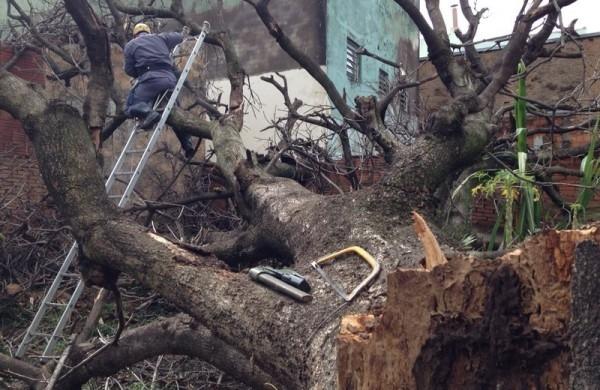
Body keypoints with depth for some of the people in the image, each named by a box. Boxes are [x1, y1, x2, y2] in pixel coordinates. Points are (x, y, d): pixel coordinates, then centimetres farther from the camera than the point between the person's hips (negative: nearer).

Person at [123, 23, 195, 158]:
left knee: (130, 107, -2)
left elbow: (129, 69, 13)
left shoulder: (130, 45, 16)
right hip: (170, 78, 4)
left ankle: (148, 112, -34)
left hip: (150, 79, -4)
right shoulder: (160, 37, 24)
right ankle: (187, 144, 11)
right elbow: (179, 37, 38)